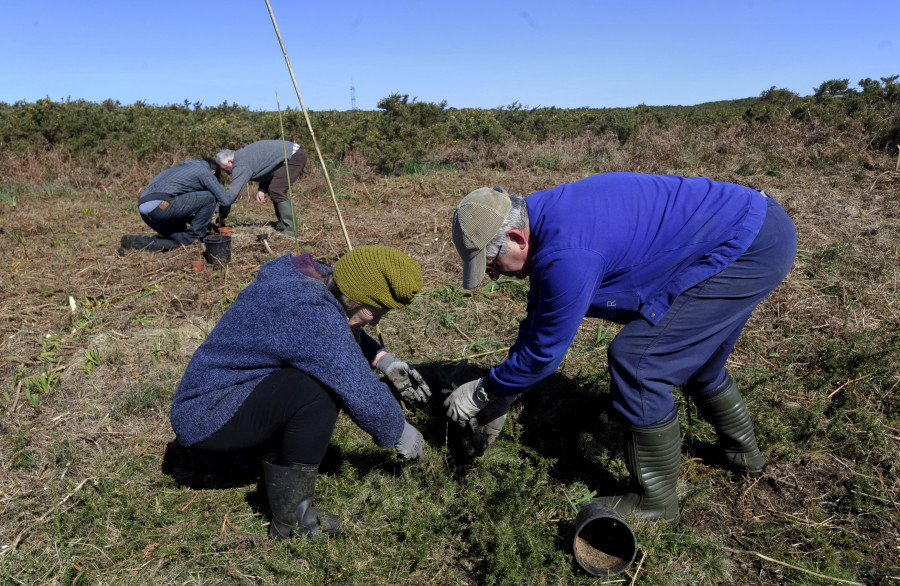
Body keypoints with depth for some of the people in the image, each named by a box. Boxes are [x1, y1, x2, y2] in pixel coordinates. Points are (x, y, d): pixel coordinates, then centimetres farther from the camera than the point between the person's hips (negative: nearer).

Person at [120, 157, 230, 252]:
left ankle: (135, 242, 5)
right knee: (209, 197, 0)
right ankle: (194, 237, 6)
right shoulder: (205, 171, 9)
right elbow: (223, 199, 7)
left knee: (181, 240, 14)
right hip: (160, 205, -9)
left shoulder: (184, 166, 34)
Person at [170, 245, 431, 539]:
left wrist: (387, 362, 5)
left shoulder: (315, 279, -3)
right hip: (206, 418, -10)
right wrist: (400, 433, -11)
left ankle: (275, 453, 7)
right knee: (318, 392, -31)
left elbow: (347, 334, 18)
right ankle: (291, 520, -15)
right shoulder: (309, 314, -30)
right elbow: (362, 394, -28)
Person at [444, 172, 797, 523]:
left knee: (635, 356, -12)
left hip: (754, 247, -10)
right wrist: (499, 400, 18)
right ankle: (742, 453, 47)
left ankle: (654, 502, 5)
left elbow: (544, 351, -17)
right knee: (691, 355, 24)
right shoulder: (546, 219, 3)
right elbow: (538, 318, 13)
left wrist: (482, 392, 0)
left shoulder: (567, 256, -29)